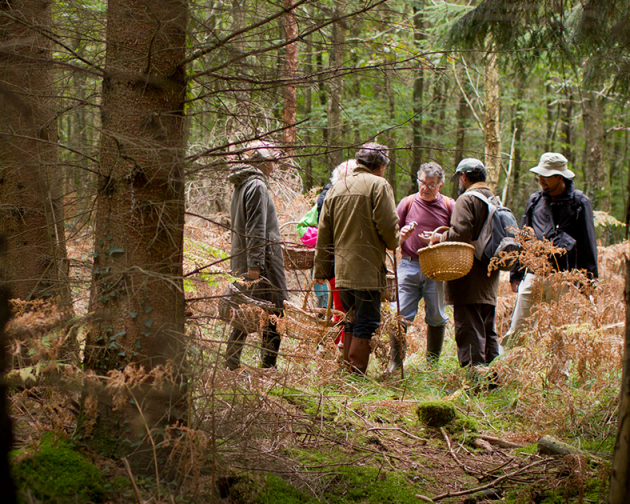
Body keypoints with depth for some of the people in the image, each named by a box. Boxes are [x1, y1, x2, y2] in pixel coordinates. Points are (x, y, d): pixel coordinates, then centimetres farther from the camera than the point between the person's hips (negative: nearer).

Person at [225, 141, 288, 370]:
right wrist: (255, 264, -22)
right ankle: (268, 366, -4)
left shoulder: (240, 186, 17)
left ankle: (231, 363, 13)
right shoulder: (257, 186, -13)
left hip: (241, 263, 10)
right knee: (275, 314, -4)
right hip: (263, 263, -10)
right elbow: (256, 229, -19)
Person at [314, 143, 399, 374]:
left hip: (342, 269, 7)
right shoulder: (378, 185, -6)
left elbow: (324, 232, 15)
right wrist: (393, 243, 9)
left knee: (352, 323, 17)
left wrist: (321, 269, 19)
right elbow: (388, 225, -14)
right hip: (368, 269, -7)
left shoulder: (336, 188, 15)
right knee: (366, 325, -3)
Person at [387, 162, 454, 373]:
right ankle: (395, 361, 0)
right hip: (409, 266, 0)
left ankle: (433, 363, 18)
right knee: (400, 314, -7)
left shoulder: (449, 206, 6)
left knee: (436, 316, 6)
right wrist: (402, 235, -13)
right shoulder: (408, 203, 6)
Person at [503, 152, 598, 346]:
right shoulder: (535, 200, 12)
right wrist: (516, 273, 15)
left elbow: (588, 243, 5)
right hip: (533, 276, 3)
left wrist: (589, 280, 1)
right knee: (516, 332, -1)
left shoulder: (579, 203, 2)